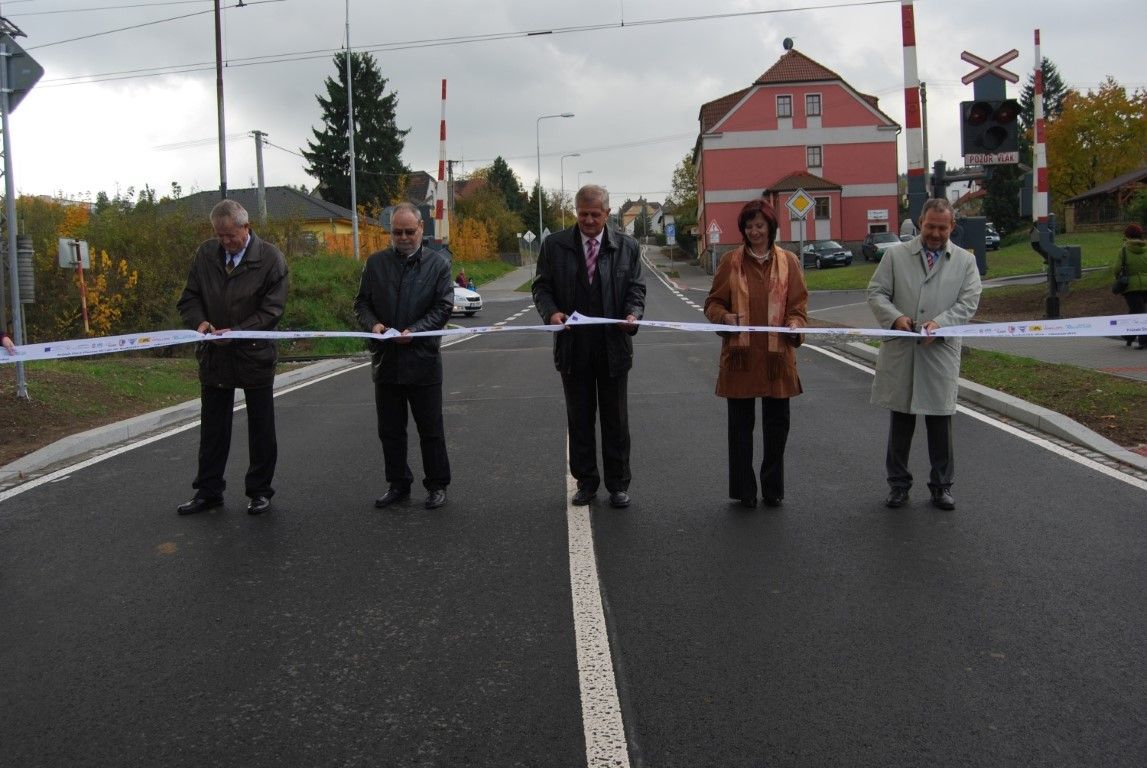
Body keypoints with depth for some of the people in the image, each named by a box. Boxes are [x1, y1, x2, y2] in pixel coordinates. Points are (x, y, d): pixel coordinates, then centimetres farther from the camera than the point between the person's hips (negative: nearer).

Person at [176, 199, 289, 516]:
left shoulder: (270, 258, -11)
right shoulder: (205, 254, 0)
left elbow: (271, 310, -12)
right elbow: (189, 299, 6)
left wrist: (236, 331, -23)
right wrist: (199, 322, -14)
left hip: (255, 355, -3)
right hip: (213, 355, 3)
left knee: (261, 428, 8)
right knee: (212, 427, 11)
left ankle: (259, 490, 20)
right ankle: (208, 491, 22)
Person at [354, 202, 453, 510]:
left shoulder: (437, 263, 0)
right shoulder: (376, 262, 7)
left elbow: (444, 306, -5)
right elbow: (361, 302, 10)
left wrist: (416, 330, -19)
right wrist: (372, 323, -11)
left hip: (423, 360, -3)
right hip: (385, 359, 3)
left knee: (431, 430, 6)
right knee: (390, 430, 11)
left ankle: (437, 485, 18)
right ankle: (398, 484, 24)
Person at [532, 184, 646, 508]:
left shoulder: (627, 247, 2)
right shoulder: (554, 245, 1)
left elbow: (635, 289, 4)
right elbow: (542, 286, 3)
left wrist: (633, 314, -17)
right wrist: (551, 311, -17)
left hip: (613, 346, 0)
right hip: (573, 347, 1)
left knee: (615, 420, 8)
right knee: (579, 420, 10)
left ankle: (618, 484, 18)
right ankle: (585, 482, 22)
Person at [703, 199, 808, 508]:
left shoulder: (788, 261, 6)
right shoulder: (730, 261, 3)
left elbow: (799, 304, 7)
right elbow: (713, 303, 7)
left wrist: (795, 324, -14)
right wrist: (724, 316, -15)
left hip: (777, 355, 1)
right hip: (740, 355, -1)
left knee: (777, 425, 8)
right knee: (740, 425, 5)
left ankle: (773, 489, 22)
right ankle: (744, 490, 17)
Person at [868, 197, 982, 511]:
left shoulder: (965, 260, 8)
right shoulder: (896, 254, 7)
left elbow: (968, 302, -1)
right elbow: (876, 293, 3)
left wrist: (939, 323, -18)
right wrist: (895, 317, -15)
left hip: (941, 352, 0)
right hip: (900, 352, 0)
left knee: (940, 422, 5)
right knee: (900, 420, 8)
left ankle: (941, 485, 19)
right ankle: (898, 483, 20)